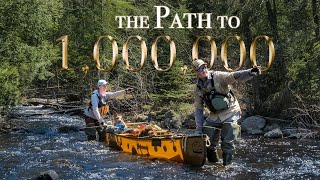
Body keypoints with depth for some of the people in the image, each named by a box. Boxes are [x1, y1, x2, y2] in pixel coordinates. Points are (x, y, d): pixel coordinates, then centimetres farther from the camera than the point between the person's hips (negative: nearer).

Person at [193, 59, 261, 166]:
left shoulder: (217, 77, -15)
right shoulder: (198, 89, 0)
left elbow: (234, 76, -30)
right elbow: (198, 109, 7)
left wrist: (250, 73, -49)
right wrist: (198, 128, 0)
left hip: (230, 112, -5)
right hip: (215, 116, 5)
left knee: (227, 143, -12)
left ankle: (227, 165, 1)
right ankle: (213, 162, 26)